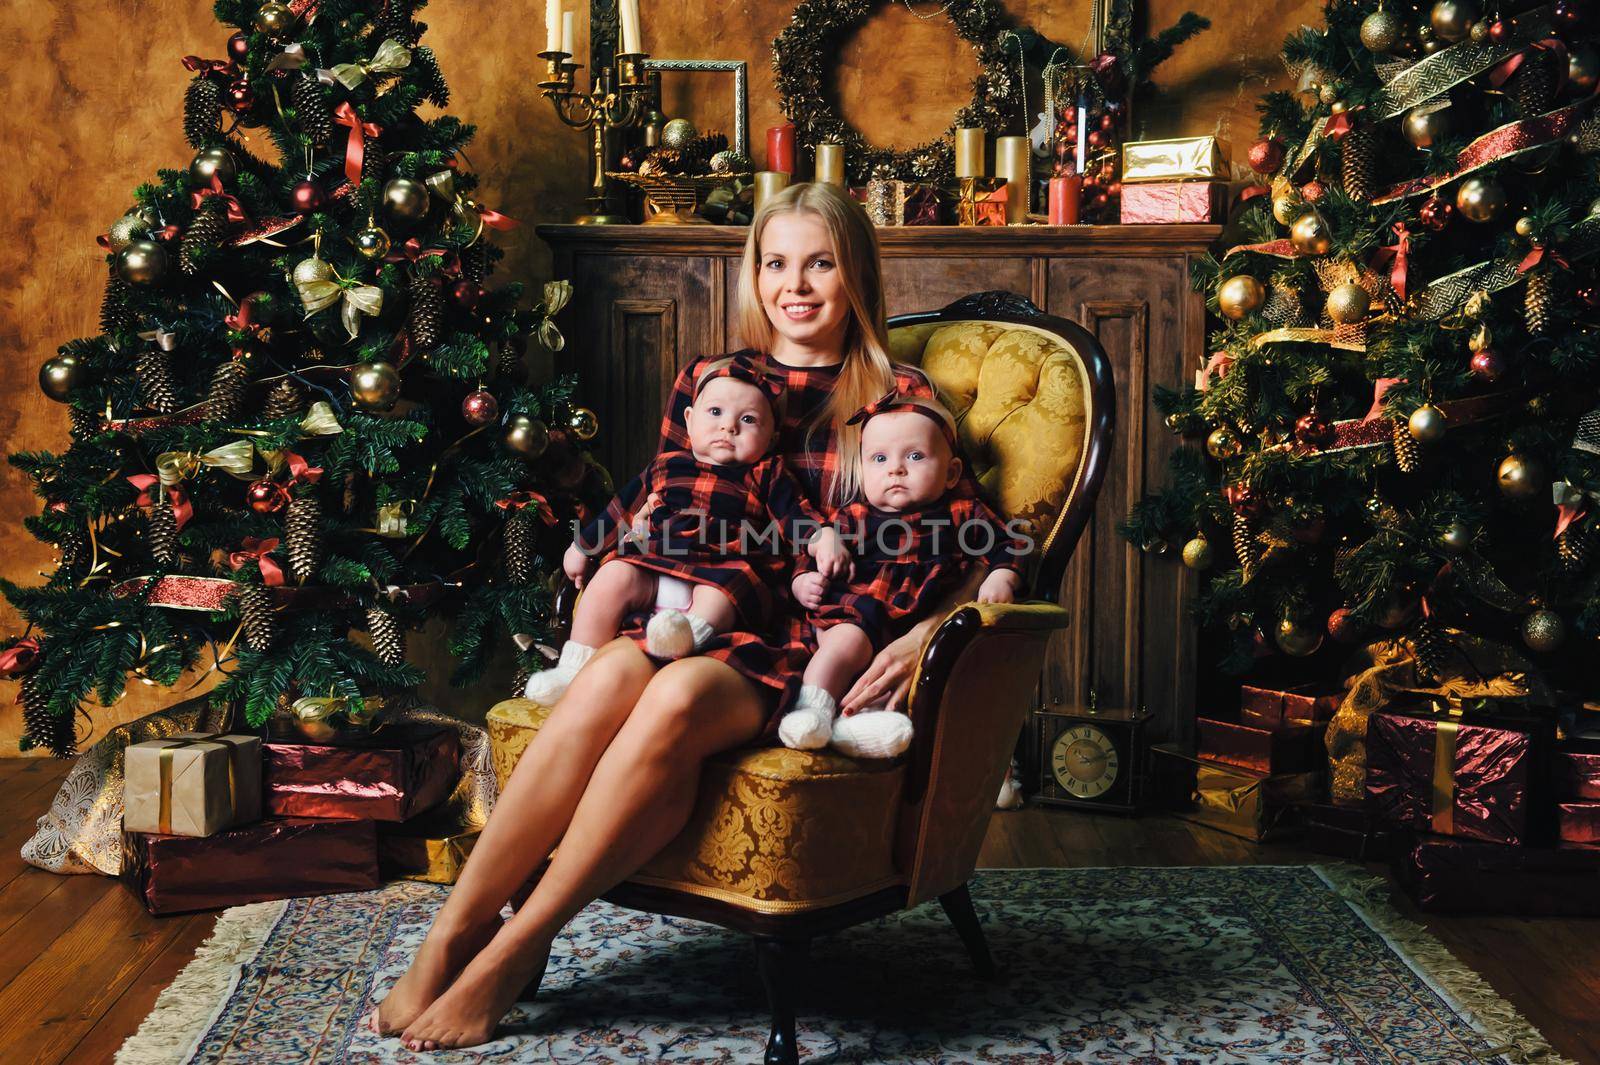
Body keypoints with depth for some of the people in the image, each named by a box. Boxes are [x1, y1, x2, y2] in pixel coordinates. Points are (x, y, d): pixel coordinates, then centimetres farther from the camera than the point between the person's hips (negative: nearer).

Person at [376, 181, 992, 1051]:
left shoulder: (898, 397, 7)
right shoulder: (705, 383, 17)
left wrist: (923, 634, -13)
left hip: (814, 657, -3)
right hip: (699, 622, 3)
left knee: (679, 695, -35)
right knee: (612, 673, -33)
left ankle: (513, 949, -24)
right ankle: (453, 934, -27)